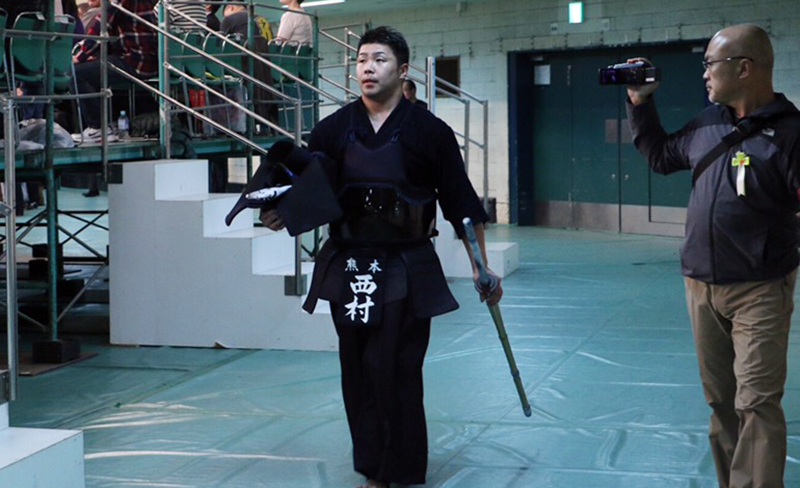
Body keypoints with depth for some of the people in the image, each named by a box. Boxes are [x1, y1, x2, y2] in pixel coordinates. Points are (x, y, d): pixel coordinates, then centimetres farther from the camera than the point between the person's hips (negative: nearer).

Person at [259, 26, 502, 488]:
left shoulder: (428, 132, -3)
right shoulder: (334, 130, 4)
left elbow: (462, 204, 0)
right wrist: (281, 213, -20)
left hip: (406, 272, -3)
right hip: (348, 267, 4)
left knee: (396, 373, -7)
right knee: (358, 375, 9)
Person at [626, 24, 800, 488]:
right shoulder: (707, 123, 8)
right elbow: (662, 156, 24)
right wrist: (641, 104, 17)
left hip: (759, 292, -6)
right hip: (701, 287, 7)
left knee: (756, 404, -12)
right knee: (720, 400, 13)